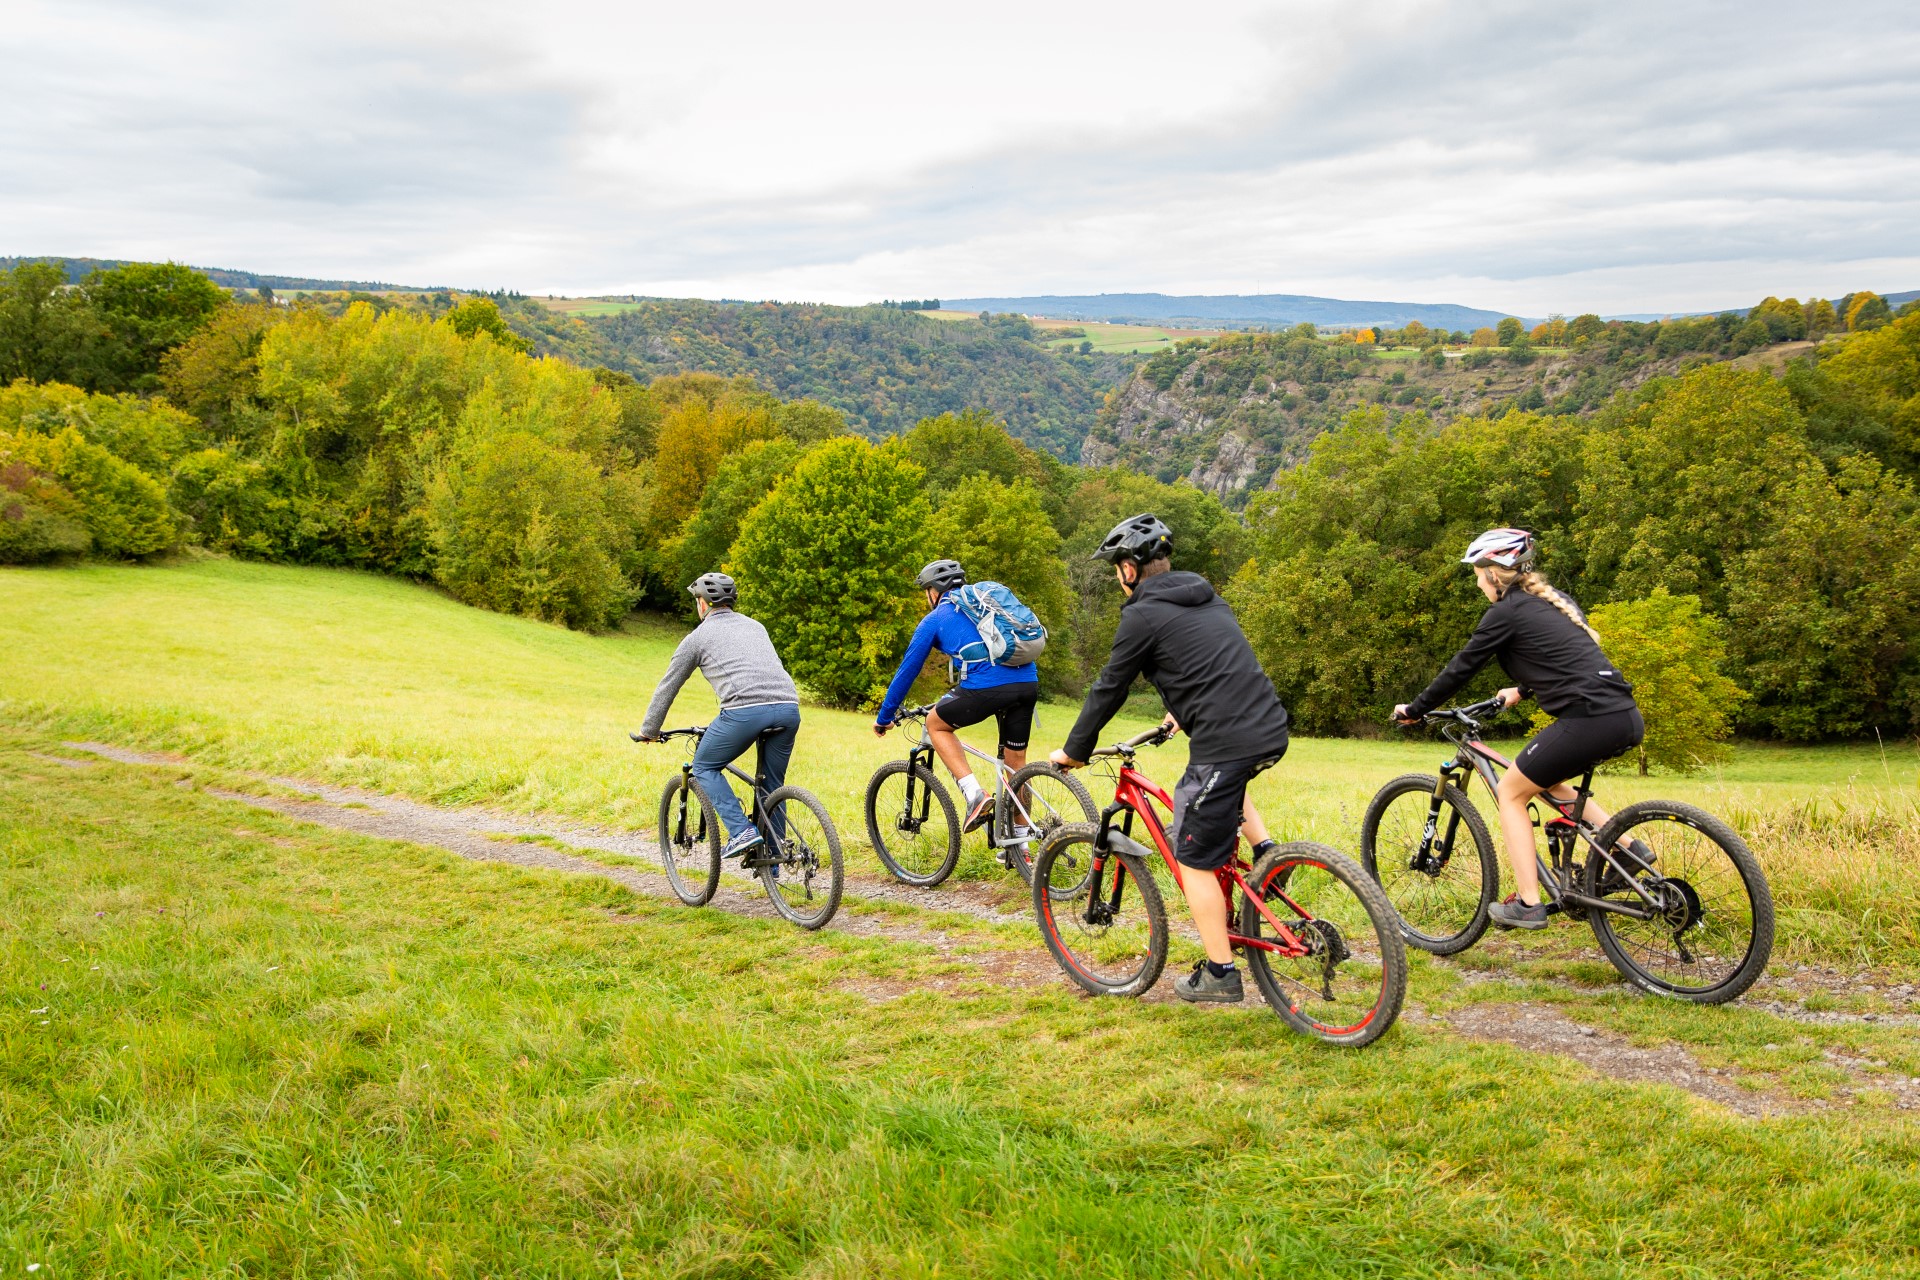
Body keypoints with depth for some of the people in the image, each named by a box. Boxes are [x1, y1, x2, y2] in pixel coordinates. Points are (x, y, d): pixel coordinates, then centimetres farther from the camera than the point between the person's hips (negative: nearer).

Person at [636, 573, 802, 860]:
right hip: (789, 707, 5)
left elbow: (667, 687, 22)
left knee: (704, 767, 15)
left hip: (746, 709, -5)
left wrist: (649, 731, 36)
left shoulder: (699, 636, 16)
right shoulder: (755, 626, 30)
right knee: (772, 784, 19)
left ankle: (741, 831, -1)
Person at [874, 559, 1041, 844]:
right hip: (1028, 683, 6)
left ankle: (975, 793, 2)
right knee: (1016, 761, 19)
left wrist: (884, 717, 29)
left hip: (986, 688, -5)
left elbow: (907, 670, 18)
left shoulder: (935, 619, 15)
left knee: (935, 723, 19)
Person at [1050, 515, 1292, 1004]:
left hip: (1226, 744, -8)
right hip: (1271, 729, 8)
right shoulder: (1206, 597, 19)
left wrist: (1073, 751, 13)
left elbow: (1109, 690, 1)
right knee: (1222, 779, 40)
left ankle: (1220, 975, 10)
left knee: (1194, 861, 5)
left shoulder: (1143, 615, -5)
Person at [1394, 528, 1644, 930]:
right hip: (1626, 717, 9)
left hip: (1589, 721, -9)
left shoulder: (1506, 612, -3)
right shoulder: (1555, 601, 21)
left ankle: (1527, 903, 5)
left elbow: (1460, 669, 1)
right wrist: (1522, 691, 46)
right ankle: (1629, 849, 19)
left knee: (1511, 792, 8)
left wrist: (1415, 710, 13)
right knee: (1547, 781, 29)